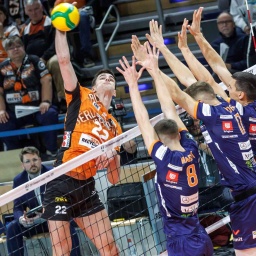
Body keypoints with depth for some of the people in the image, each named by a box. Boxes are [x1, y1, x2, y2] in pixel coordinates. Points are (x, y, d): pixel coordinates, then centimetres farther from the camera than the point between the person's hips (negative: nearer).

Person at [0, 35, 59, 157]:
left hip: (37, 107, -1)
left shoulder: (34, 61, 6)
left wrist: (46, 101, -17)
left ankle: (52, 152, -19)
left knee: (50, 114, -33)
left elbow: (46, 81, -3)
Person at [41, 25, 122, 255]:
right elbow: (64, 60, -4)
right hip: (61, 184, -5)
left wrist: (114, 157, -3)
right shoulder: (81, 97, 8)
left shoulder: (114, 127, 18)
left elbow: (114, 179, 16)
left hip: (86, 186, 5)